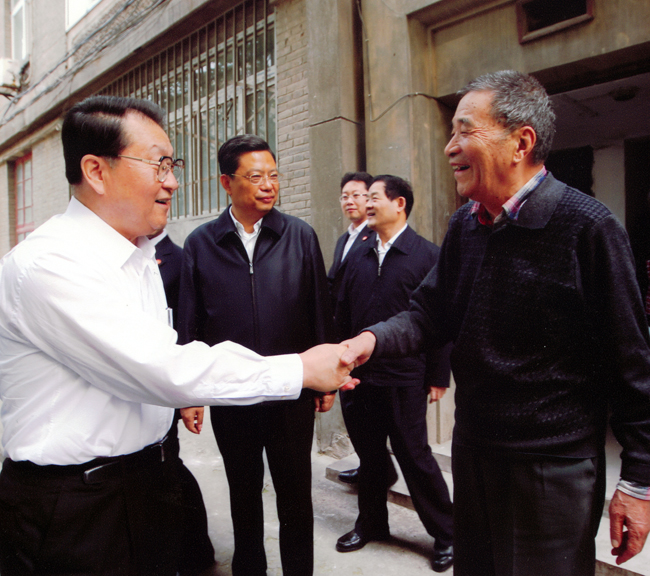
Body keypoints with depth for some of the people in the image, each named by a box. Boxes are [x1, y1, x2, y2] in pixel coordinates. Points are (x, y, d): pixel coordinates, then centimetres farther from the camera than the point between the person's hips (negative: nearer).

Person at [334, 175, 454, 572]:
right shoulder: (360, 256, 8)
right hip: (360, 376, 5)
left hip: (404, 379, -5)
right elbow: (343, 315, 9)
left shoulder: (428, 255, -6)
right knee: (369, 455, 17)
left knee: (415, 456, 6)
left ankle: (446, 533, 27)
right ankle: (371, 523, 38)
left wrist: (439, 376, -9)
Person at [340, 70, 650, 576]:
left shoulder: (587, 226, -16)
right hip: (473, 452, 6)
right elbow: (433, 312, 6)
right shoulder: (465, 225, 4)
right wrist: (374, 339, -15)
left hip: (553, 470, -6)